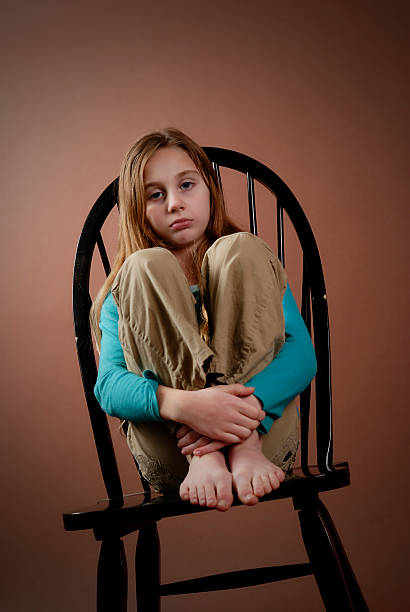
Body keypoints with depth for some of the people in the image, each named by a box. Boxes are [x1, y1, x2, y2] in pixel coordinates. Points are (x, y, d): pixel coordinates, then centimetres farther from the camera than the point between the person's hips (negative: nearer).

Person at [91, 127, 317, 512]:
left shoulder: (248, 262, 16)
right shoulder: (123, 292, 15)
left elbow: (303, 355, 0)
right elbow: (108, 386, -4)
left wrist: (248, 403, -24)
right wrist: (183, 404, -28)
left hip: (263, 432, 1)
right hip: (170, 453, 0)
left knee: (239, 249, -12)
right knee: (147, 265, -14)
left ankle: (246, 449, -26)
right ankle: (203, 456, -30)